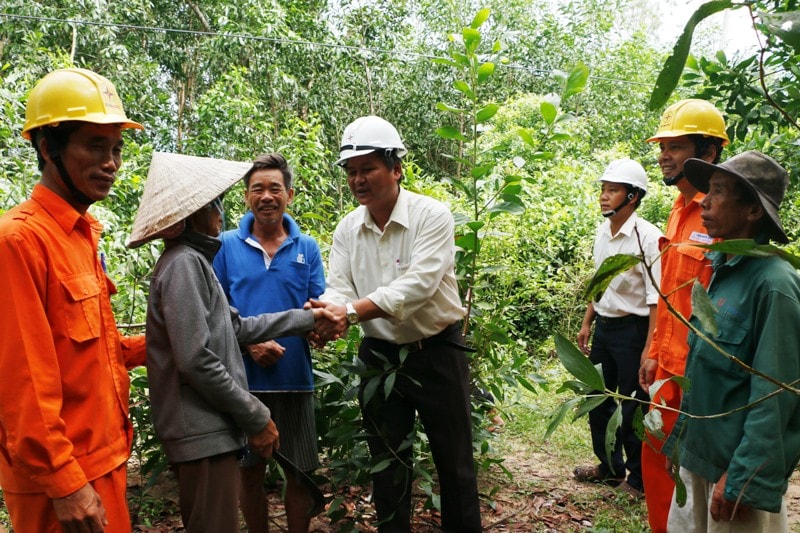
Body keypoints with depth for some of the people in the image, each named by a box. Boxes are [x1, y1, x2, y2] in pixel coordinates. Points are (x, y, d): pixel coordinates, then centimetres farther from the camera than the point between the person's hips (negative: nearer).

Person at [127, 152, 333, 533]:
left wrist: (307, 317, 19)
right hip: (203, 431, -10)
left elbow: (236, 327, 18)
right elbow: (196, 360, -23)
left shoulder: (192, 261, 16)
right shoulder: (183, 263, -16)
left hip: (209, 427, 10)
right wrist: (257, 418, -16)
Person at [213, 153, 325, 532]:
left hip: (295, 376, 1)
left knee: (300, 472, 9)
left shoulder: (307, 247, 5)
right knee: (249, 471, 12)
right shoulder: (227, 245, 2)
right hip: (243, 375, -1)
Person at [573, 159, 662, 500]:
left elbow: (656, 298, -20)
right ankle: (610, 466, 38)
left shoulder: (648, 238, -19)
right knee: (598, 401, 18)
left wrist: (649, 348, -22)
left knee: (632, 408, 5)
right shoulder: (602, 232, 4)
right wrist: (587, 323, 18)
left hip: (632, 330, -8)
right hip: (604, 327, 8)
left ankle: (638, 479, 25)